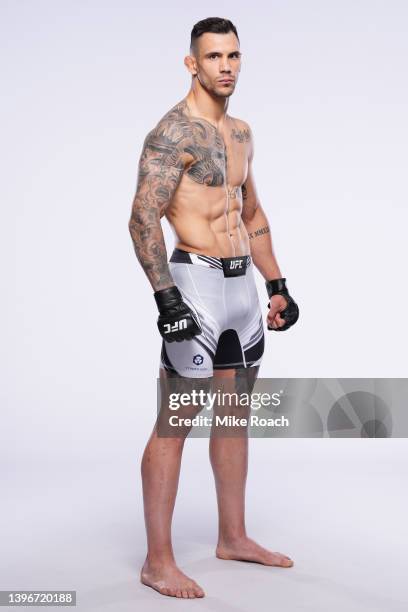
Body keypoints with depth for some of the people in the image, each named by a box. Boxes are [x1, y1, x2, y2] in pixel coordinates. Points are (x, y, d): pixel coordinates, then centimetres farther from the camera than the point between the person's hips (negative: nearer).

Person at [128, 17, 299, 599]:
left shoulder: (241, 132, 16)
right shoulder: (174, 131, -11)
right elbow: (143, 218, -18)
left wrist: (277, 285, 18)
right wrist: (166, 297, -24)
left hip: (242, 283, 9)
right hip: (197, 282, -9)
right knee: (175, 421, -5)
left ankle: (233, 537, 28)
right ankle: (158, 561, 5)